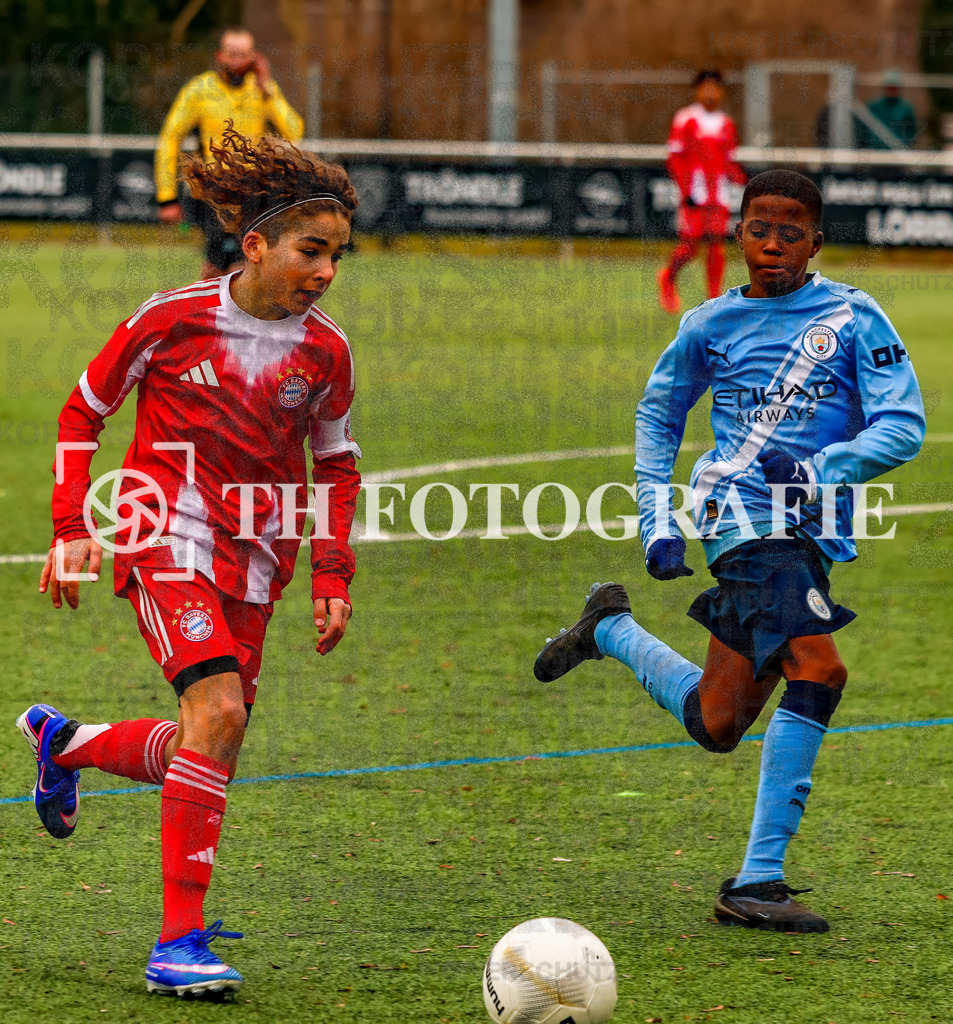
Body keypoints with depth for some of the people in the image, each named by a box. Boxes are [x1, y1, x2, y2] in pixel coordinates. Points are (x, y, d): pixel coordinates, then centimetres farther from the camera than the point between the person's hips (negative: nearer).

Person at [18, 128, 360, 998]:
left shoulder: (324, 351, -1)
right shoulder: (175, 319, -10)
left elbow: (337, 464, 14)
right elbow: (83, 413, 2)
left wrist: (333, 577, 5)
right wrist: (73, 529, -5)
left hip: (256, 557, 5)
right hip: (167, 536, -5)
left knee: (213, 750, 8)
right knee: (219, 710, -24)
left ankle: (63, 744, 40)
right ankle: (179, 941, -22)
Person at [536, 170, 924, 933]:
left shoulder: (854, 318, 4)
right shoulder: (712, 325, 7)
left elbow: (904, 425, -2)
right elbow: (658, 411, 22)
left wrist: (825, 465, -20)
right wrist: (657, 519, 13)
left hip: (812, 537, 3)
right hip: (748, 523, -3)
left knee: (716, 724, 4)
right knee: (817, 670, -25)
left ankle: (611, 627, 29)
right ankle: (759, 878, -18)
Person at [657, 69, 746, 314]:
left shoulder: (727, 125, 15)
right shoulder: (685, 120, 0)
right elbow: (674, 158, -2)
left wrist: (743, 179, 1)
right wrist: (686, 191, -11)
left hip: (719, 193, 4)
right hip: (694, 191, -4)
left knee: (717, 246, -3)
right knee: (689, 245, -7)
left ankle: (714, 300, -1)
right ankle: (668, 278, 21)